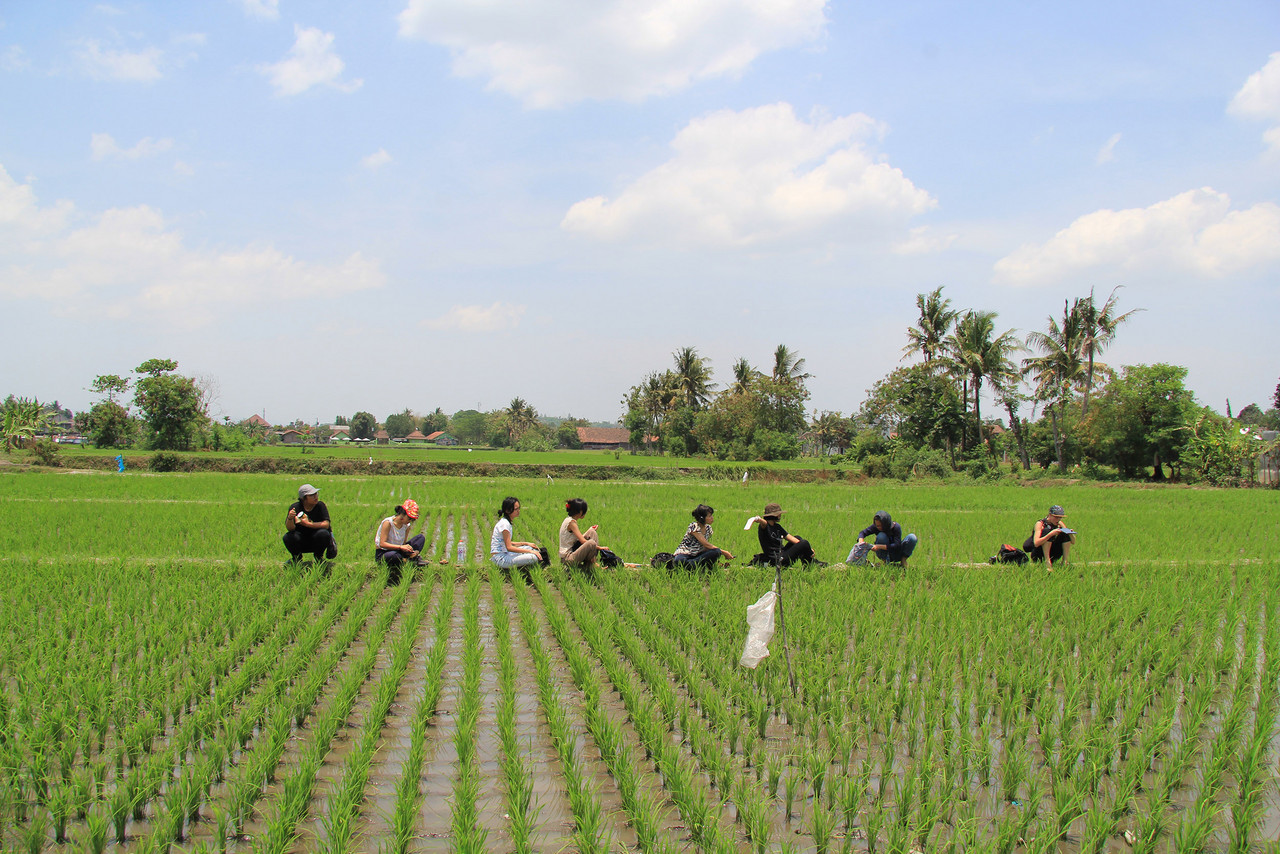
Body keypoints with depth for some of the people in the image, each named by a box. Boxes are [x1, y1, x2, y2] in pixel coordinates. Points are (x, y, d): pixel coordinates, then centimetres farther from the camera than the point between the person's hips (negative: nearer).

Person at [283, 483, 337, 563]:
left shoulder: (320, 505, -11)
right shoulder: (295, 507, -10)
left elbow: (326, 524, -21)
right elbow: (290, 528, -18)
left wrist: (308, 524, -30)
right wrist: (290, 518, -40)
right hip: (302, 544, 1)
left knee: (324, 533, -32)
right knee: (288, 537, -28)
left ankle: (318, 557, -2)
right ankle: (297, 558, 4)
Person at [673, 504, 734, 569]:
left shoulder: (708, 528, 6)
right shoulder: (694, 526, -17)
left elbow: (706, 547, 9)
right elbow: (706, 545, -20)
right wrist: (724, 552, -16)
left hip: (697, 555, 8)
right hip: (684, 554, -8)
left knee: (716, 552, -22)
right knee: (679, 560, -43)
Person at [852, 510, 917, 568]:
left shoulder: (896, 527, -22)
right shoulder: (875, 527, -15)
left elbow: (896, 545, -29)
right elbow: (862, 532, -7)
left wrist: (879, 546, -39)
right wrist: (861, 541, -32)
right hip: (883, 554, 1)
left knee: (912, 537, -25)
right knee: (881, 536, -30)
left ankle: (903, 560, -7)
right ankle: (886, 562, -17)